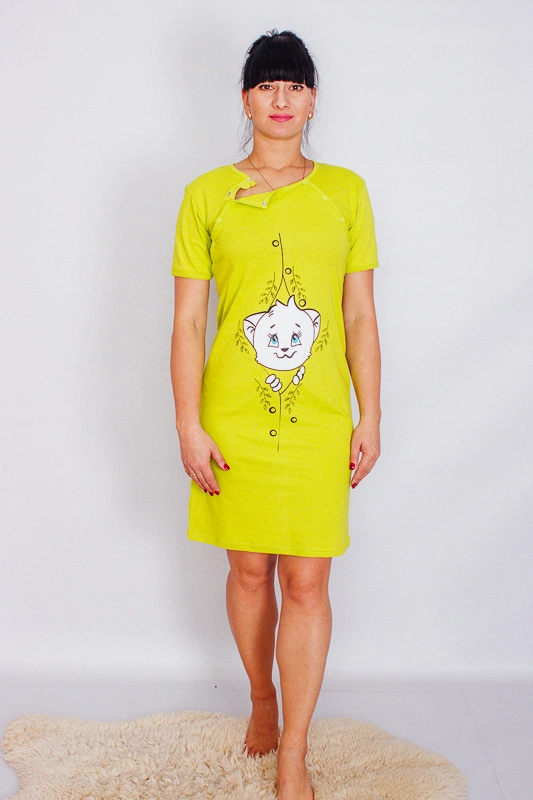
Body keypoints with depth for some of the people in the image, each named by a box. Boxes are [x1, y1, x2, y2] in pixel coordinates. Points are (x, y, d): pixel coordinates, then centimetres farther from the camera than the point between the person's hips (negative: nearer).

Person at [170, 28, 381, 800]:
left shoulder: (345, 191, 5)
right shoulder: (207, 195, 1)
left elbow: (361, 316, 5)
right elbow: (188, 321, 0)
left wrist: (370, 419, 1)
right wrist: (189, 427, -6)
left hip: (319, 420, 0)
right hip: (234, 419, 0)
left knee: (307, 582, 1)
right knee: (249, 569, 13)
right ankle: (262, 698, 39)